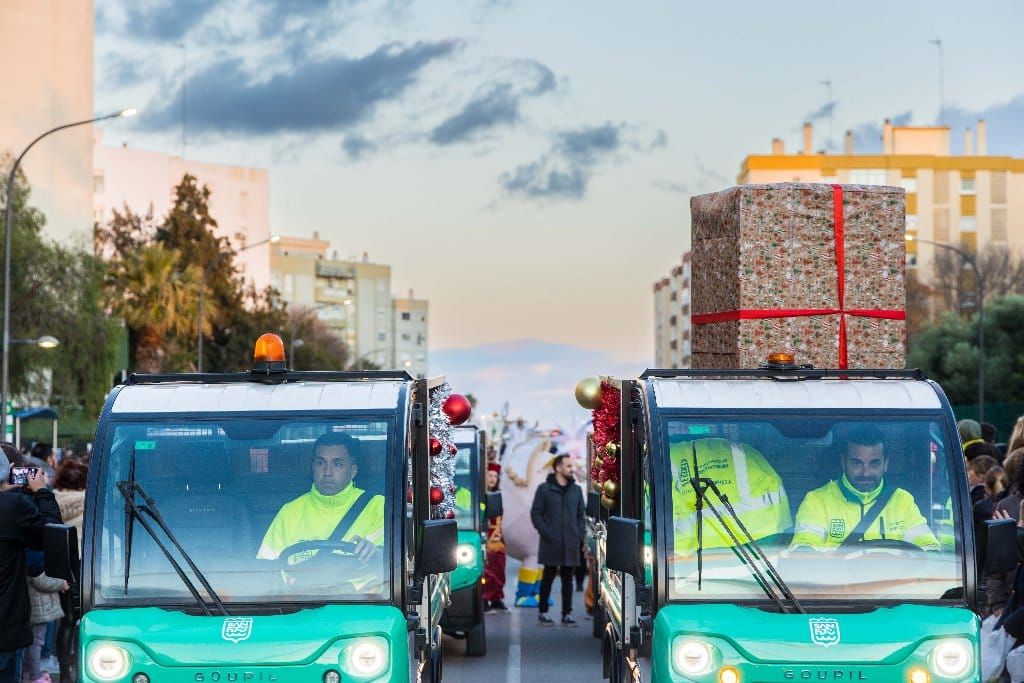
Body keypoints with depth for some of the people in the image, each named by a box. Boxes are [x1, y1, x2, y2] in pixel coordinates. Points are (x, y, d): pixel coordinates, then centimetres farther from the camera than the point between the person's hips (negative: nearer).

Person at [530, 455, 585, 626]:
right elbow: (535, 513, -3)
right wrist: (545, 532, -12)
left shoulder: (576, 490, 12)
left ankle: (567, 613, 10)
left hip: (571, 543, 4)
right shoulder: (544, 489, -1)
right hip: (551, 543, -4)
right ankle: (543, 612, 9)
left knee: (567, 578, 6)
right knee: (548, 577, 2)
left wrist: (580, 534, 2)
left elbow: (581, 514, 15)